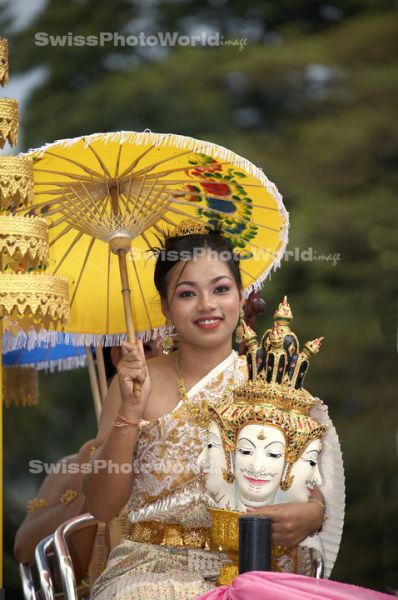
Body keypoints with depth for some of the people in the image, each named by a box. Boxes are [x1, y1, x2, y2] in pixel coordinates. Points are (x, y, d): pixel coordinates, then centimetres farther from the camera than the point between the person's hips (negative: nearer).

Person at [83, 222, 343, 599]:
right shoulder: (137, 380, 5)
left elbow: (321, 490, 7)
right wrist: (130, 412, -11)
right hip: (151, 568, 0)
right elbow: (101, 507, 0)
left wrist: (313, 514, -16)